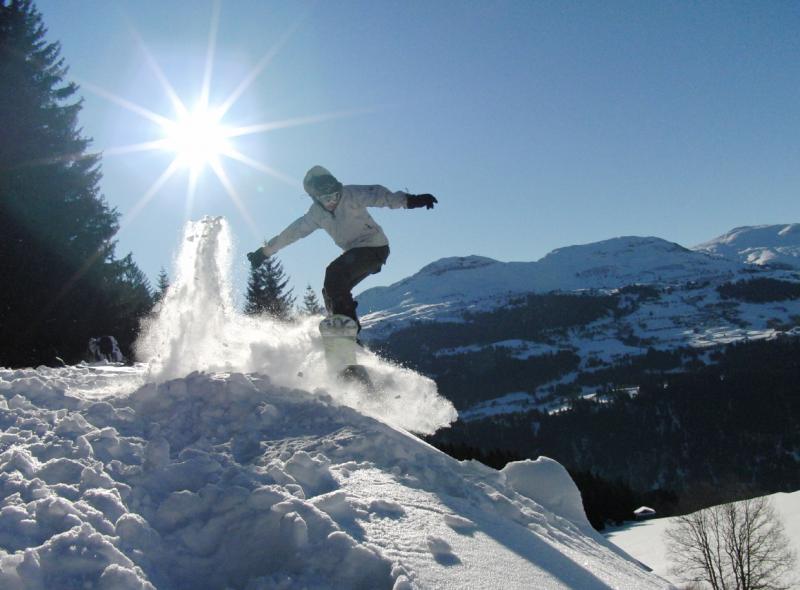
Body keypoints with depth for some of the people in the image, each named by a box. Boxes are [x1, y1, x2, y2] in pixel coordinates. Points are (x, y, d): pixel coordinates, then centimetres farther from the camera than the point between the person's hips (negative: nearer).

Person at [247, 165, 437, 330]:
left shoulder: (350, 195, -14)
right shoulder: (316, 213, 5)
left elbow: (376, 195, -29)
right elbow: (294, 231, 15)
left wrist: (408, 199, -46)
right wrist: (265, 251, 20)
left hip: (375, 247, -8)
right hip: (355, 251, 8)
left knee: (334, 272, -24)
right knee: (331, 290, 2)